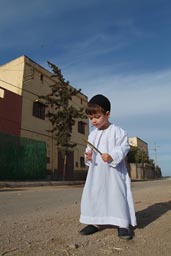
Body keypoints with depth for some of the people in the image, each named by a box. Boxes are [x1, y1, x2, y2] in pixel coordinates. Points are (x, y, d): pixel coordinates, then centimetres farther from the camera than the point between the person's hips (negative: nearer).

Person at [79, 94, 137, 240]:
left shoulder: (117, 131, -7)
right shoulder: (92, 135, 10)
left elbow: (123, 148, -13)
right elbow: (89, 149, 14)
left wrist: (112, 157, -30)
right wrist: (88, 157, -9)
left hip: (114, 172, -5)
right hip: (96, 173, 6)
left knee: (117, 195, -3)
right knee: (91, 196, 7)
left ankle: (122, 224, 14)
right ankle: (95, 222, 22)